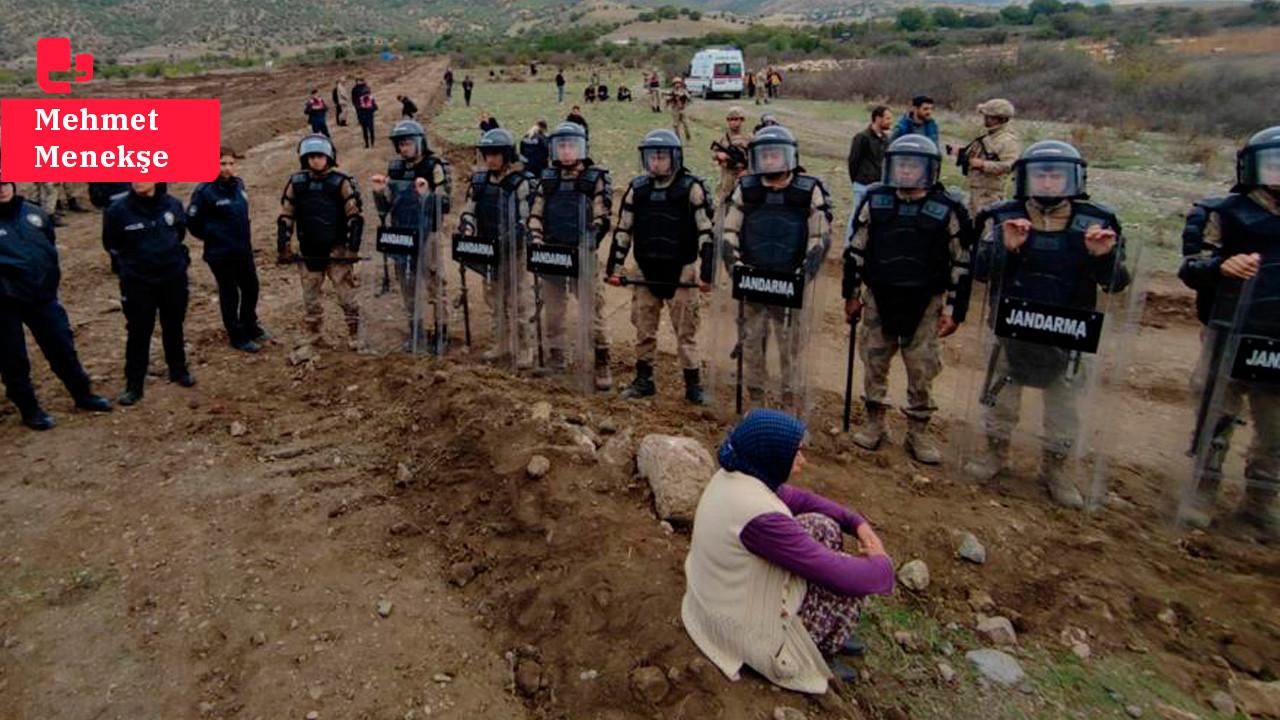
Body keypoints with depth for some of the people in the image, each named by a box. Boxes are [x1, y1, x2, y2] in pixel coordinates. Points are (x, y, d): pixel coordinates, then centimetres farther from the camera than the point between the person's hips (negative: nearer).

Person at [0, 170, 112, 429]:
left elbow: (50, 245, 19)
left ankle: (83, 394, 29)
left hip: (43, 295, 4)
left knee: (62, 346, 14)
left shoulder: (34, 213, 3)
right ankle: (29, 409, 22)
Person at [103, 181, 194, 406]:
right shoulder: (118, 210, -12)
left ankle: (178, 370, 35)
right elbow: (111, 244, 3)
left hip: (174, 279, 2)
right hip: (137, 283, -2)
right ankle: (134, 385, 12)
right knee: (138, 333, 2)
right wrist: (129, 263, 9)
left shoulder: (172, 205, -6)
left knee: (173, 327, 16)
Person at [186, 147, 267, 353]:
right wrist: (211, 237, 0)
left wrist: (245, 236, 13)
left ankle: (250, 326, 39)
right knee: (229, 294, 5)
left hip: (244, 250, 7)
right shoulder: (205, 191, -17)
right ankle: (237, 337, 18)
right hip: (220, 253, -6)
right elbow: (192, 221, -11)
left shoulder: (238, 184, 3)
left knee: (251, 288, 18)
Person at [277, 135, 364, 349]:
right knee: (310, 296, 10)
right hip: (309, 251, 4)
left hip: (337, 249, -3)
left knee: (346, 294, 0)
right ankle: (317, 337, 22)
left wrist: (352, 247, -10)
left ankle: (355, 335, 12)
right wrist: (283, 248, 4)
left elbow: (356, 215, -6)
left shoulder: (341, 182, -6)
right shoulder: (296, 183, 3)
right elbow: (285, 217, 8)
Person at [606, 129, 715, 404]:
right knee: (644, 330, 10)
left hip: (680, 272, -4)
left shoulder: (692, 188, -5)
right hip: (645, 272, 4)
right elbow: (623, 230, 13)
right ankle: (643, 381, 23)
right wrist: (614, 267, 9)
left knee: (686, 332, 2)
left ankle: (693, 385, 12)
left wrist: (707, 273, -10)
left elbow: (706, 232, -6)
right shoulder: (637, 189, 7)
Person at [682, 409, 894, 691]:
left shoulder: (735, 474, -7)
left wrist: (859, 523, 0)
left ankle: (826, 633, 24)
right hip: (747, 628, -8)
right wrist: (882, 564, -7)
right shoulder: (761, 516, -34)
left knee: (824, 527, 10)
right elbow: (846, 577, -27)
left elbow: (800, 499, 9)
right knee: (849, 576, -1)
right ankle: (819, 652, 18)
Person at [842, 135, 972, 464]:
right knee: (874, 363, 10)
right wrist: (851, 294, 7)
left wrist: (954, 310, -3)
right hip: (878, 298, 2)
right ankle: (875, 423, 27)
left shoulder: (948, 209, -7)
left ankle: (918, 433, 22)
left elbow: (962, 264, -2)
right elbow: (856, 250, 7)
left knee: (922, 369, 6)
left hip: (925, 304, -2)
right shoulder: (875, 201, -1)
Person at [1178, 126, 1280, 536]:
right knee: (1216, 416, 4)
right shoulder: (1226, 214, -2)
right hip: (1229, 335, -4)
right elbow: (1191, 269, -9)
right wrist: (1223, 266, -27)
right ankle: (1203, 493, 18)